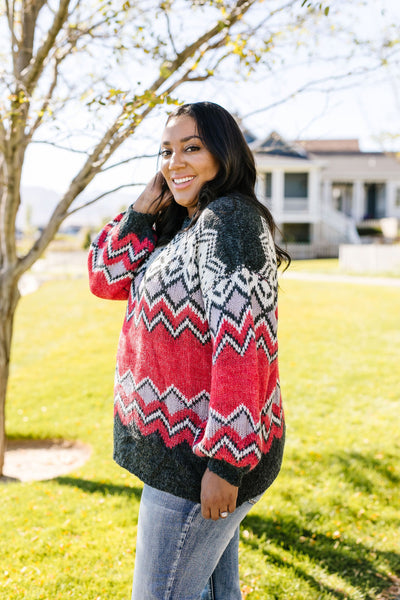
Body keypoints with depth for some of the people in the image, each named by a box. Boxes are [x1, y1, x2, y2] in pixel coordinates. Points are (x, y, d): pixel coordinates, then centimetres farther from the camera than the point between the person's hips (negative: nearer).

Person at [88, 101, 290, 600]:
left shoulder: (228, 221, -19)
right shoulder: (181, 228, 11)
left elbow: (242, 345, -26)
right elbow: (107, 279, 7)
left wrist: (225, 463, -27)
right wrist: (147, 203, -2)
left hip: (199, 459, -9)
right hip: (181, 445, 9)